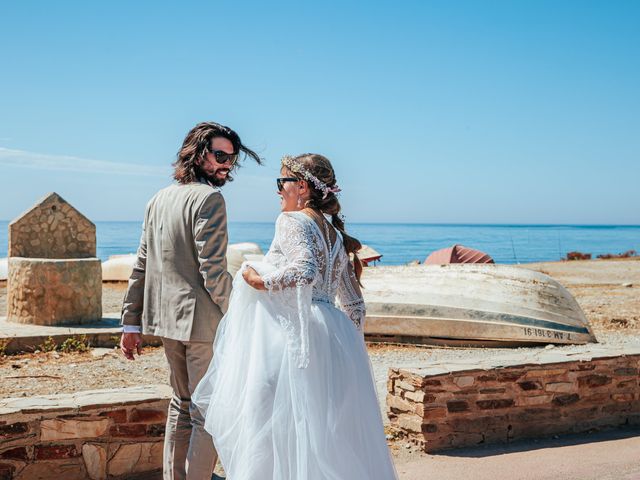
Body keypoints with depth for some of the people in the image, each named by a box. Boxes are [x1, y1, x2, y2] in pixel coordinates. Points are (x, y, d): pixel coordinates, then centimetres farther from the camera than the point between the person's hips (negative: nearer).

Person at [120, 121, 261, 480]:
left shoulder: (159, 199, 11)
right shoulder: (209, 198, -14)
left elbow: (142, 265, 12)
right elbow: (212, 272, -20)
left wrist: (132, 322, 15)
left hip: (167, 317, 9)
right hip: (204, 320, -8)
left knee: (183, 403, 23)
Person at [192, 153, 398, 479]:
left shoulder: (292, 220, -6)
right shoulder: (335, 232, 18)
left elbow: (305, 269, -25)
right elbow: (355, 304, 19)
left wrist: (260, 280, -12)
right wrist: (349, 342, 26)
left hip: (295, 334, -8)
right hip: (334, 340, 8)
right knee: (329, 428, 13)